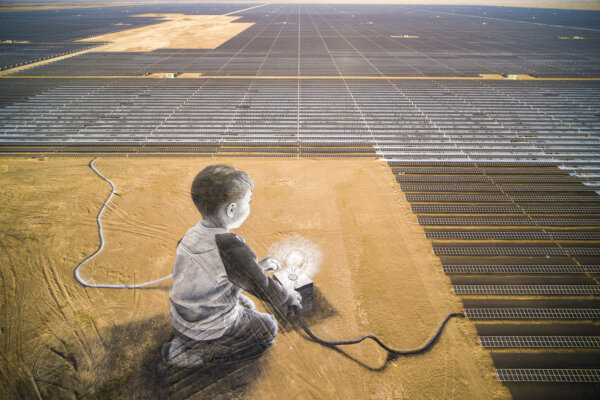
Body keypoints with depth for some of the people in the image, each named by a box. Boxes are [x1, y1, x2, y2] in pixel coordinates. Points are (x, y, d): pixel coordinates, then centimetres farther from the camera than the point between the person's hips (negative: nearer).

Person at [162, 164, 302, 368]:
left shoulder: (193, 233, -6)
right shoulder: (229, 246, -31)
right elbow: (260, 286, -19)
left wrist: (257, 266, 13)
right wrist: (289, 298, 0)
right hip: (207, 328, -8)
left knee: (247, 305, 27)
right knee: (268, 327, 12)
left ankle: (186, 338, 15)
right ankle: (191, 353, 2)